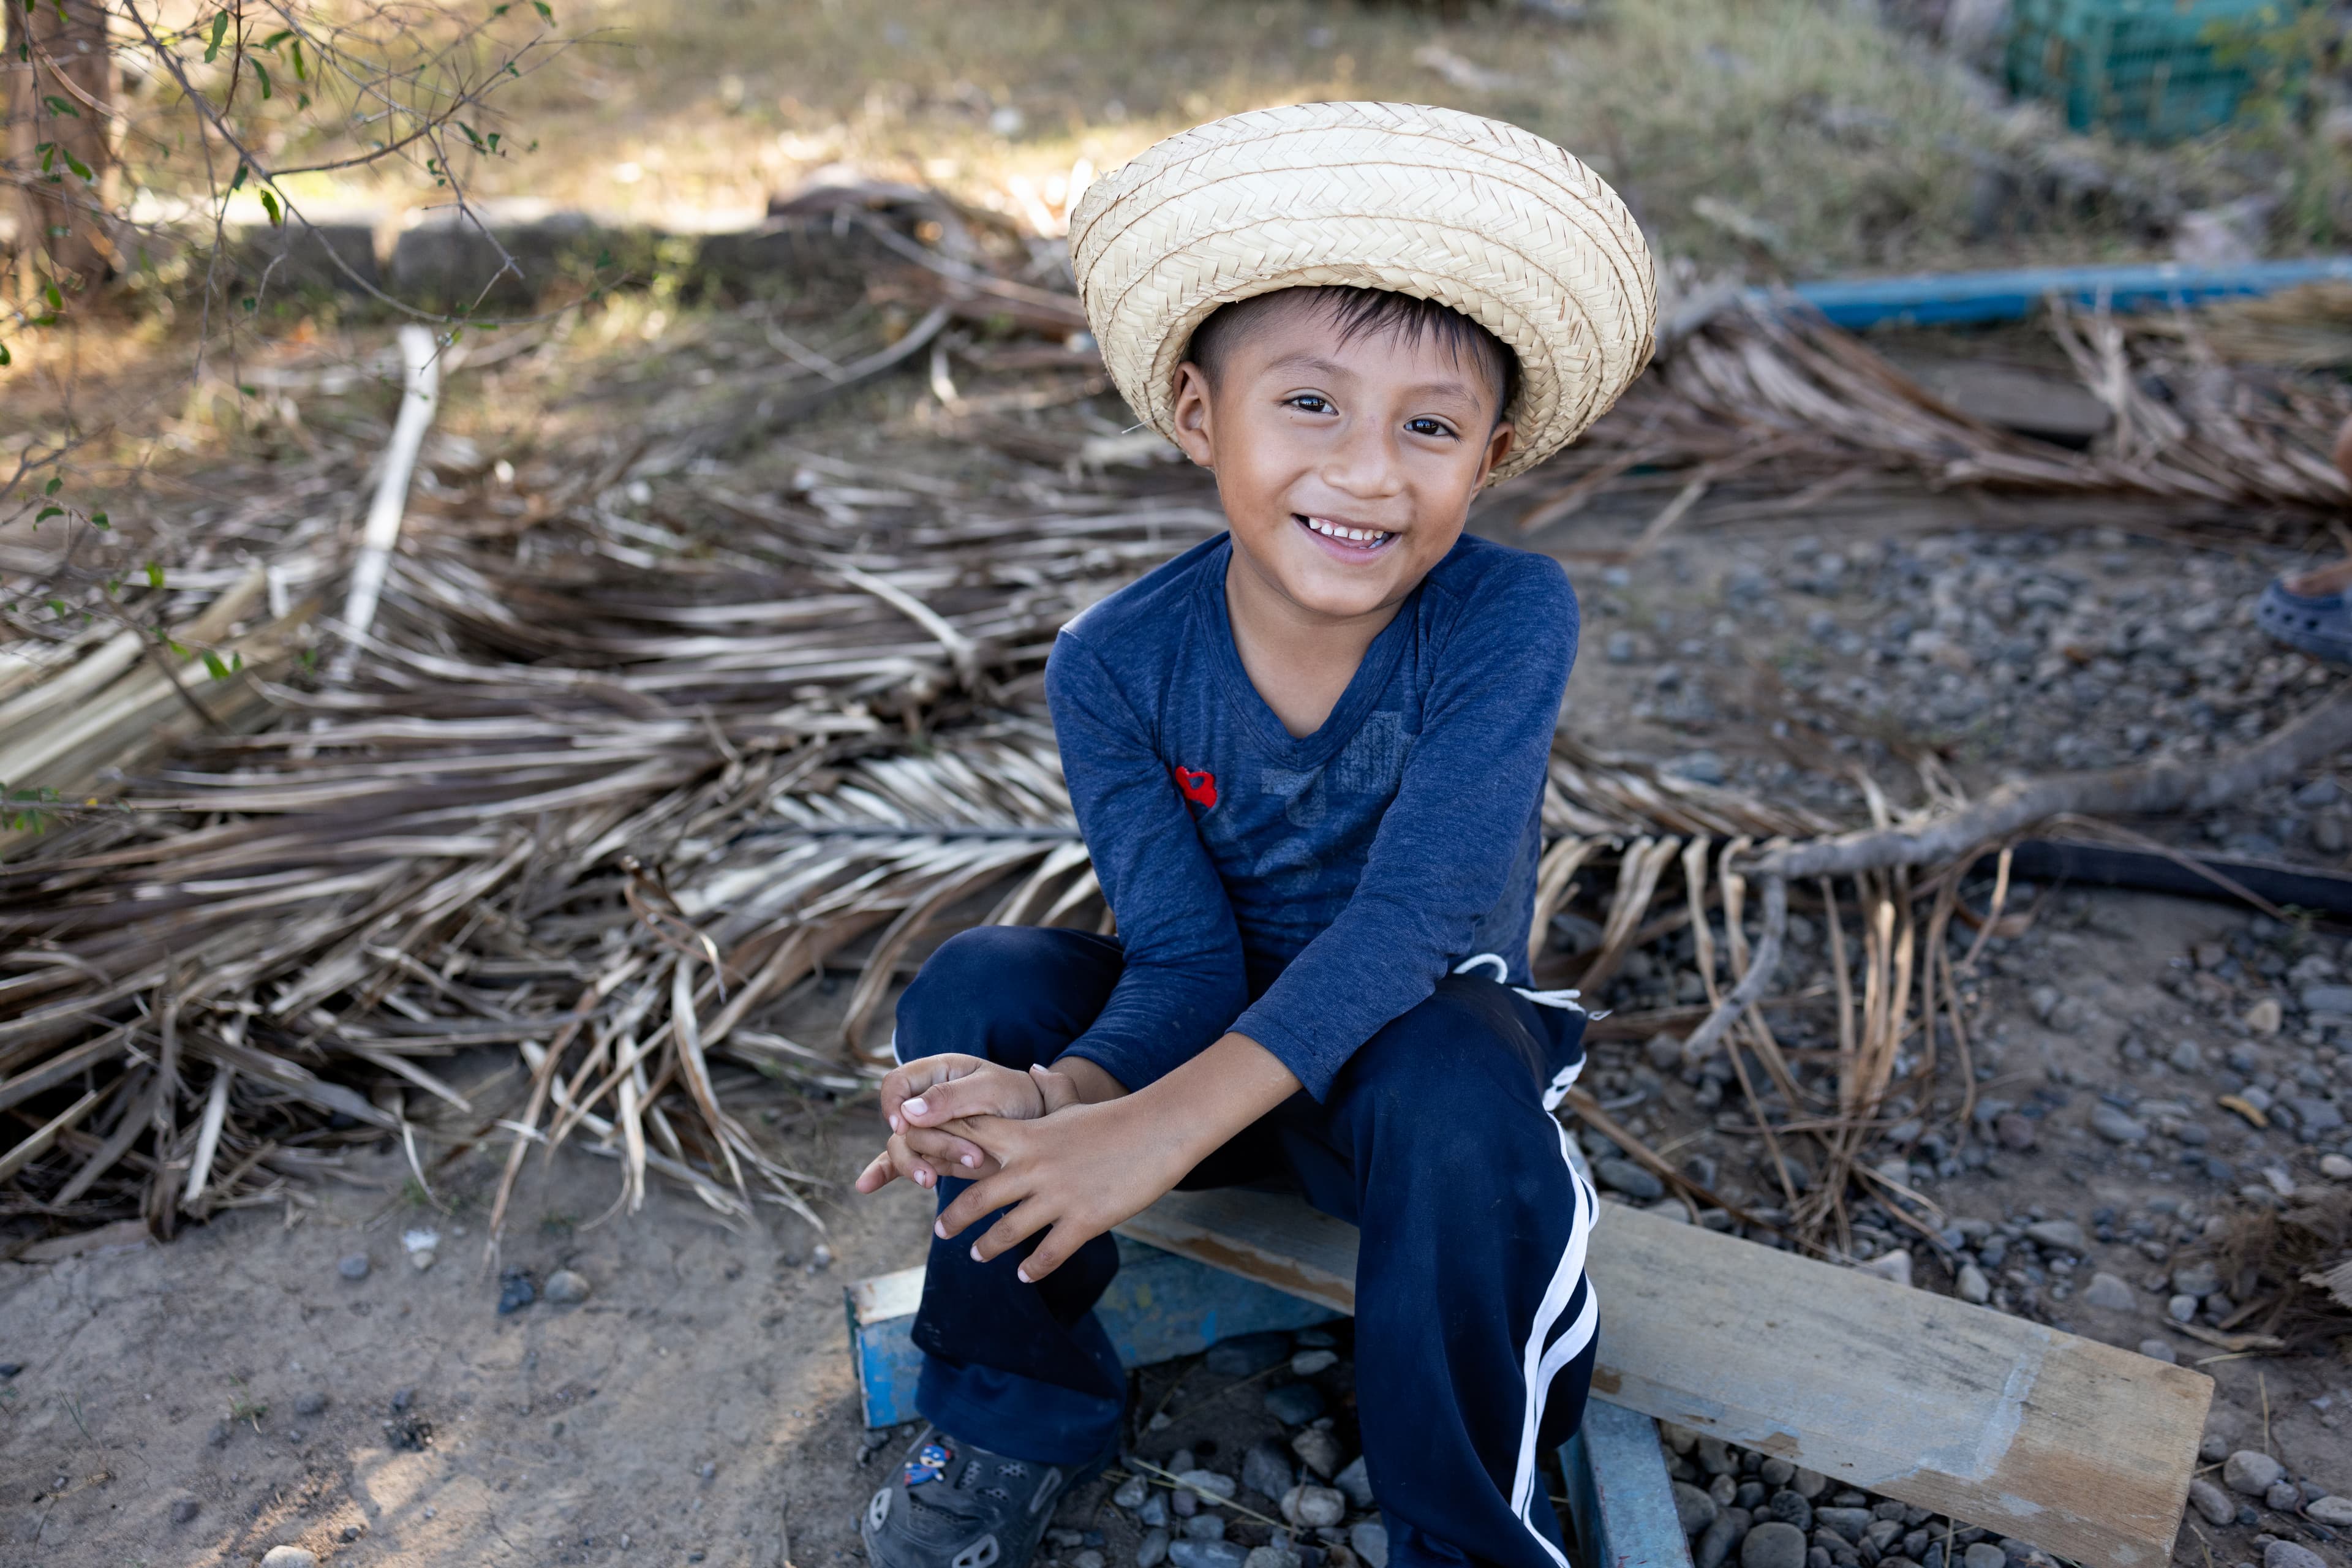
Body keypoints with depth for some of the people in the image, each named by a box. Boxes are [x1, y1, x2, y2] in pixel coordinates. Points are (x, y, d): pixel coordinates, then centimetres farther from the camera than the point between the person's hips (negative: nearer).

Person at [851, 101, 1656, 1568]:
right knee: (976, 986, -21)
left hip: (1425, 1038, -2)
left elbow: (1417, 913, -32)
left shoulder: (1508, 616, -24)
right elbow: (1188, 958, -17)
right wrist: (1063, 1092, -40)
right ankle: (1016, 1413, 1)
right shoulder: (1117, 665, -16)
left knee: (1450, 1088, -36)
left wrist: (1162, 1122, -42)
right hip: (1213, 1031, 3)